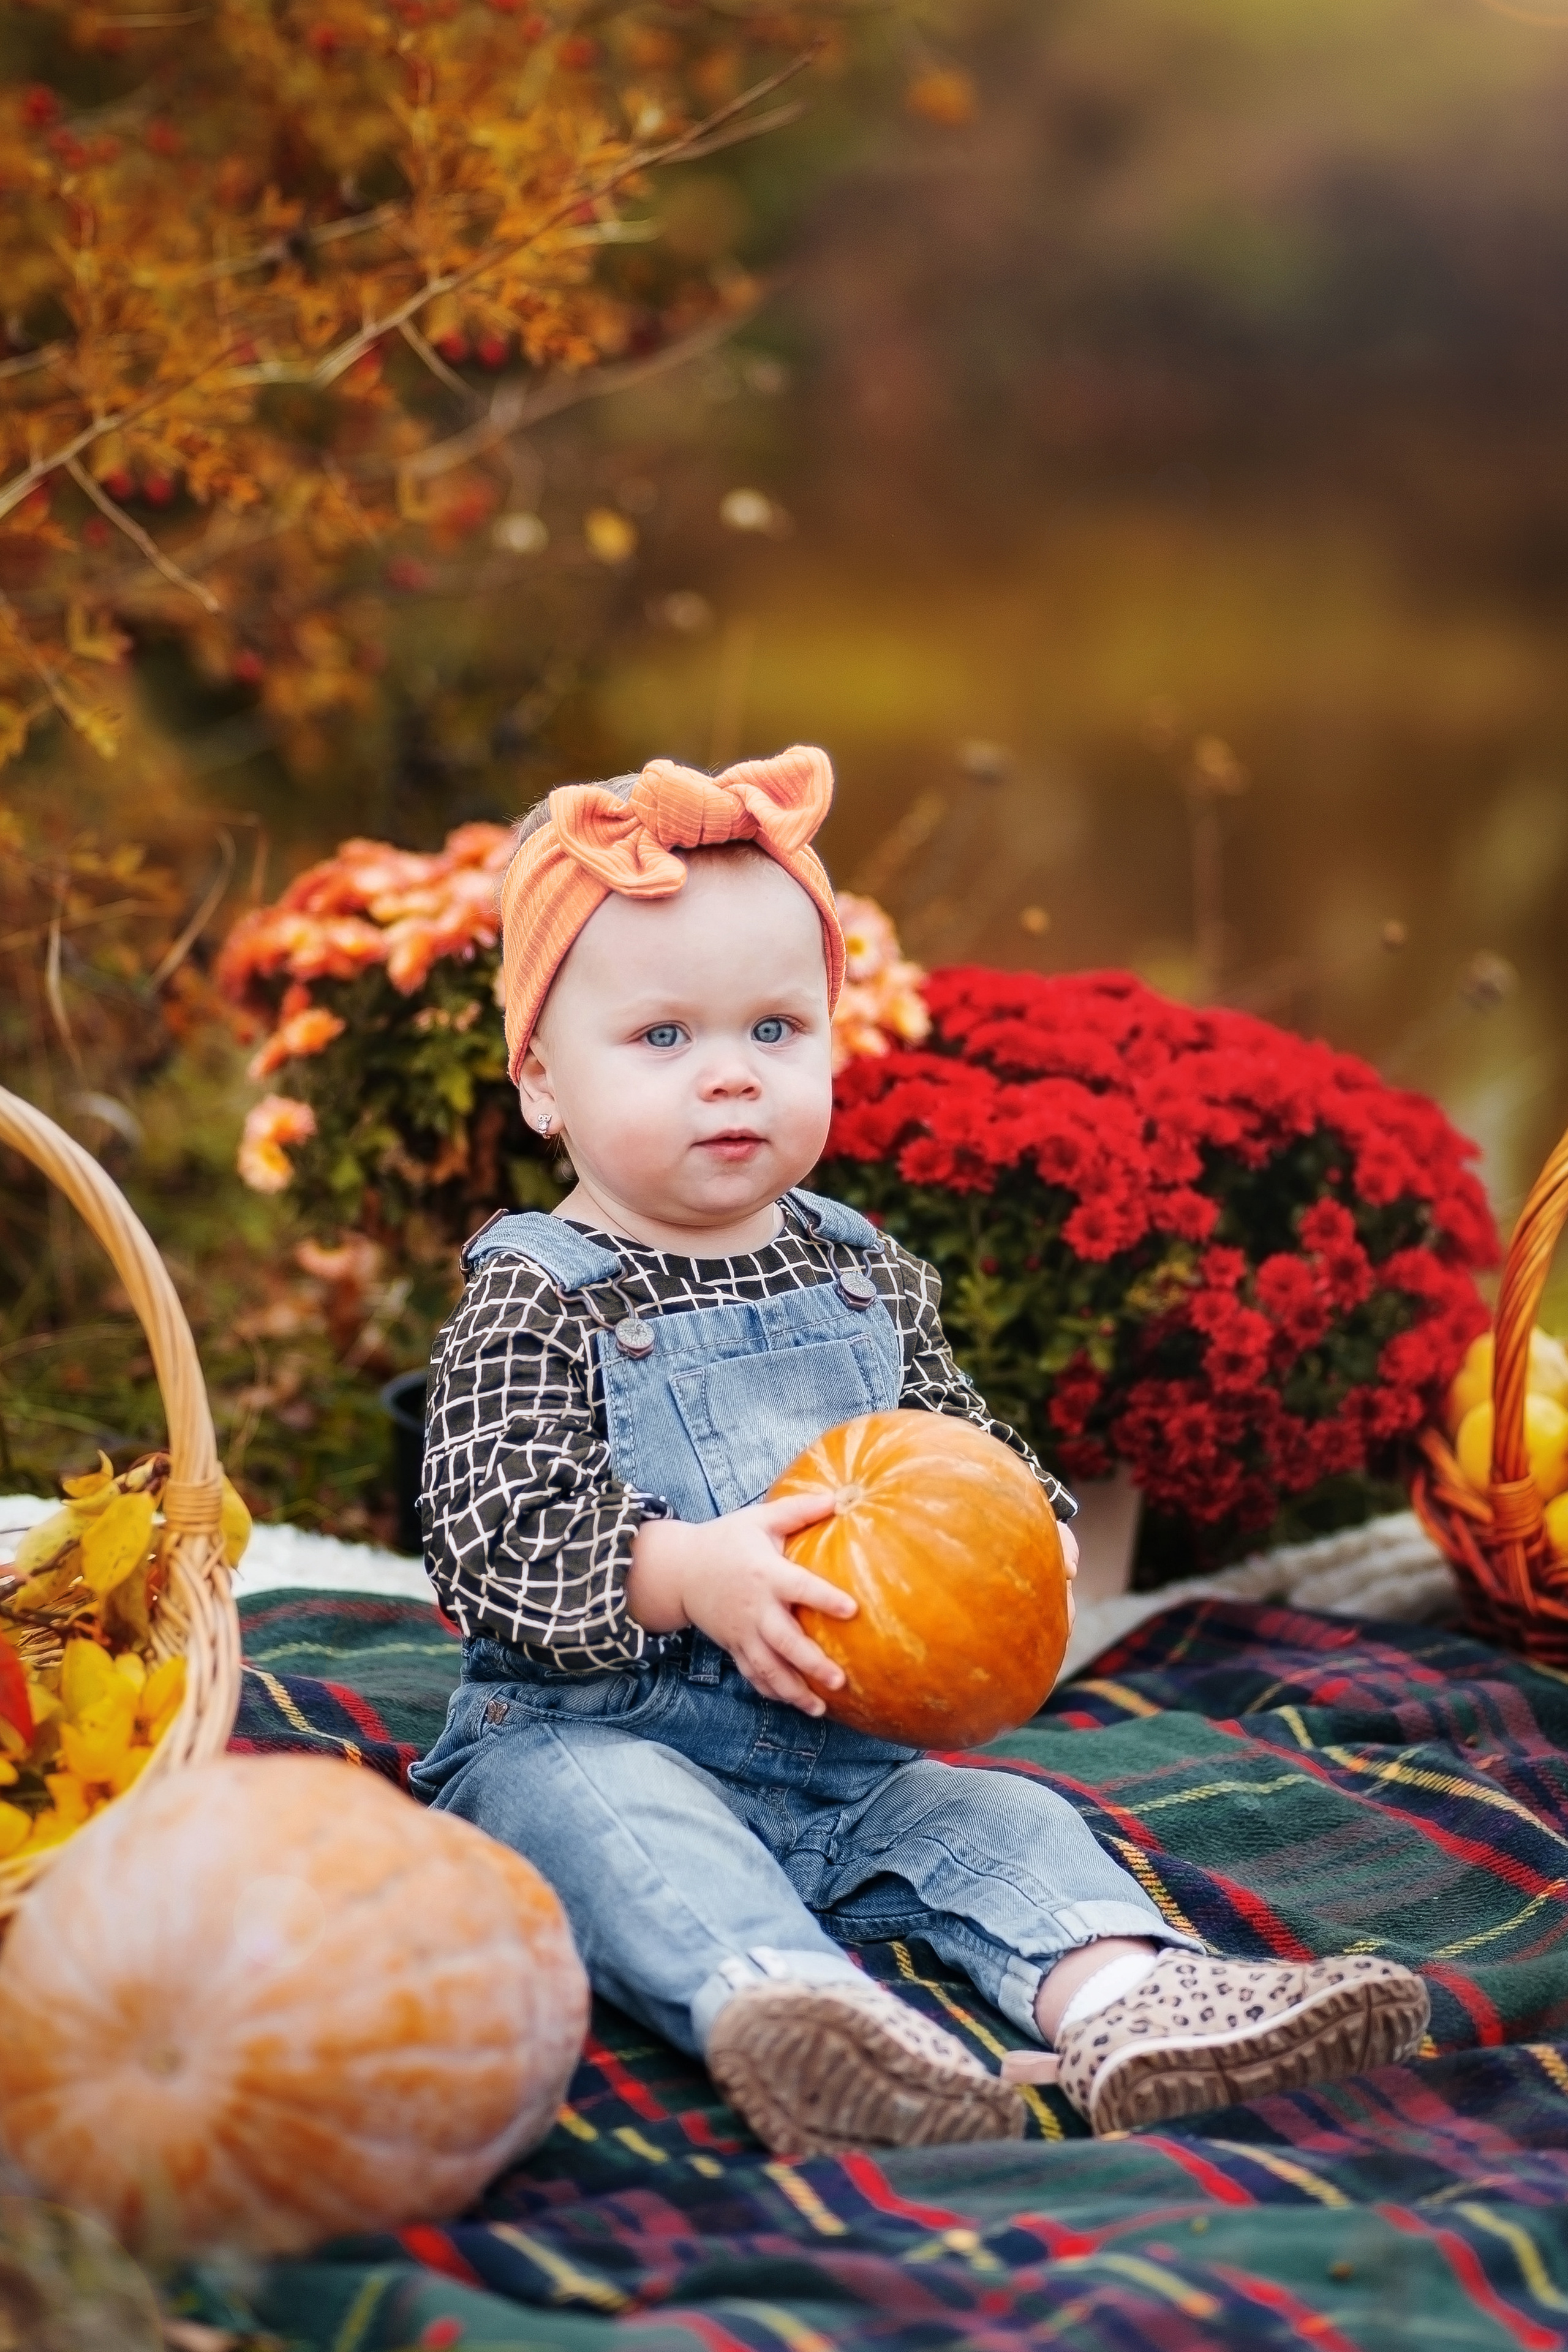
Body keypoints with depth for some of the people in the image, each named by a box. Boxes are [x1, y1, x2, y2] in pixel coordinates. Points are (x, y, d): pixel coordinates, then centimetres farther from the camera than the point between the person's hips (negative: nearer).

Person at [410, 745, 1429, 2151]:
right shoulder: (534, 1302, -6)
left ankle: (1117, 1997, -41)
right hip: (587, 1740, -5)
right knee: (620, 1823, -35)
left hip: (838, 1764, 6)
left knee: (1002, 1816, -15)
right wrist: (689, 1574, -31)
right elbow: (491, 1536, -16)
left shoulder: (869, 1279, 11)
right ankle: (774, 2005, -60)